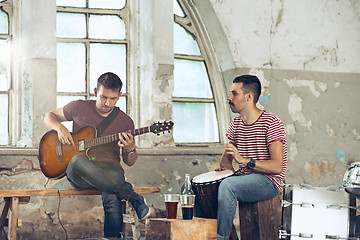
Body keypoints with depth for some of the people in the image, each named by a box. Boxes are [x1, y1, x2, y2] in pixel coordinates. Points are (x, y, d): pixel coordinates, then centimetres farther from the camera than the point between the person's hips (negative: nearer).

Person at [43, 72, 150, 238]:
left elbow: (129, 162, 14)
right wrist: (60, 128, -2)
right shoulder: (79, 108, 8)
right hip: (79, 175, 1)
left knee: (113, 204, -39)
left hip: (109, 169, -1)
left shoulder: (125, 122, 10)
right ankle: (131, 196, -31)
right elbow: (49, 116, 21)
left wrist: (131, 149, -11)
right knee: (77, 161, -40)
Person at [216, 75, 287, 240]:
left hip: (268, 181, -8)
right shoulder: (236, 124, 10)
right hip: (243, 179, 8)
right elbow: (226, 158, 16)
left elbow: (277, 167, -19)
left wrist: (244, 160, -30)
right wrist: (226, 166, -9)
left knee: (227, 185, -35)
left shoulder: (271, 123, -12)